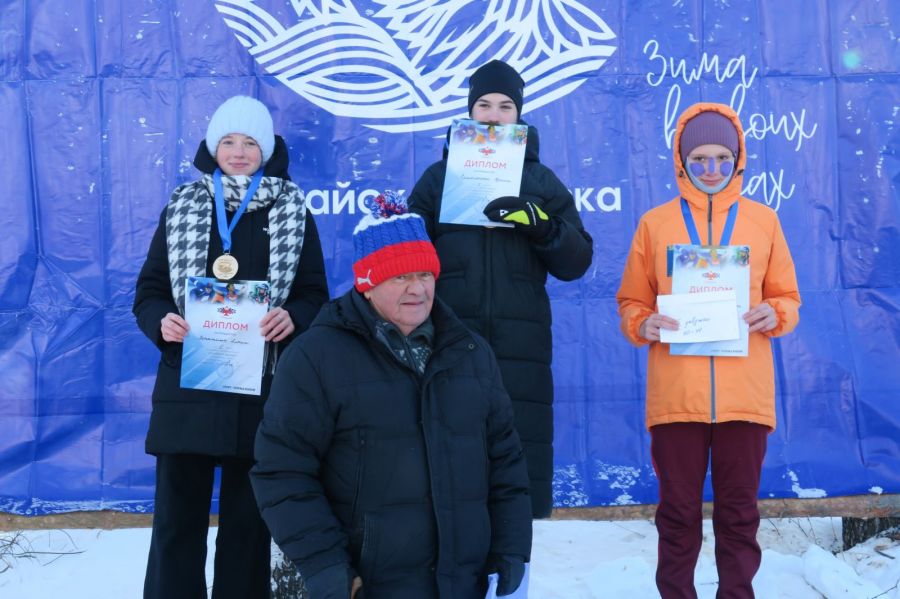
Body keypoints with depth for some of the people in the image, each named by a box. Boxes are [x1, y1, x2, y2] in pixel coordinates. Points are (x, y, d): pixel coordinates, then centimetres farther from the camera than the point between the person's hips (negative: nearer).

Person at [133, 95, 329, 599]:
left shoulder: (293, 211, 7)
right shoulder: (182, 207, 8)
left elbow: (315, 296, 5)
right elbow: (149, 291, 8)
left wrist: (292, 318, -17)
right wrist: (161, 322, -14)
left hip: (263, 388, 0)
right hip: (188, 386, 1)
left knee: (249, 519, 9)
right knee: (177, 517, 2)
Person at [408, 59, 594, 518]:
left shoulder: (541, 181, 15)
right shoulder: (439, 176, 15)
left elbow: (577, 260, 6)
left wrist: (540, 225, -11)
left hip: (521, 349, 0)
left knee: (524, 460, -4)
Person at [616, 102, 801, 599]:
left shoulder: (763, 220, 9)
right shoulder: (655, 222, 6)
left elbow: (787, 297, 13)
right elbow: (631, 303, 9)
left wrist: (775, 314, -9)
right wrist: (644, 324, -12)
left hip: (745, 395, 1)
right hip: (676, 395, -1)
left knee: (739, 510, 8)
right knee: (679, 511, 6)